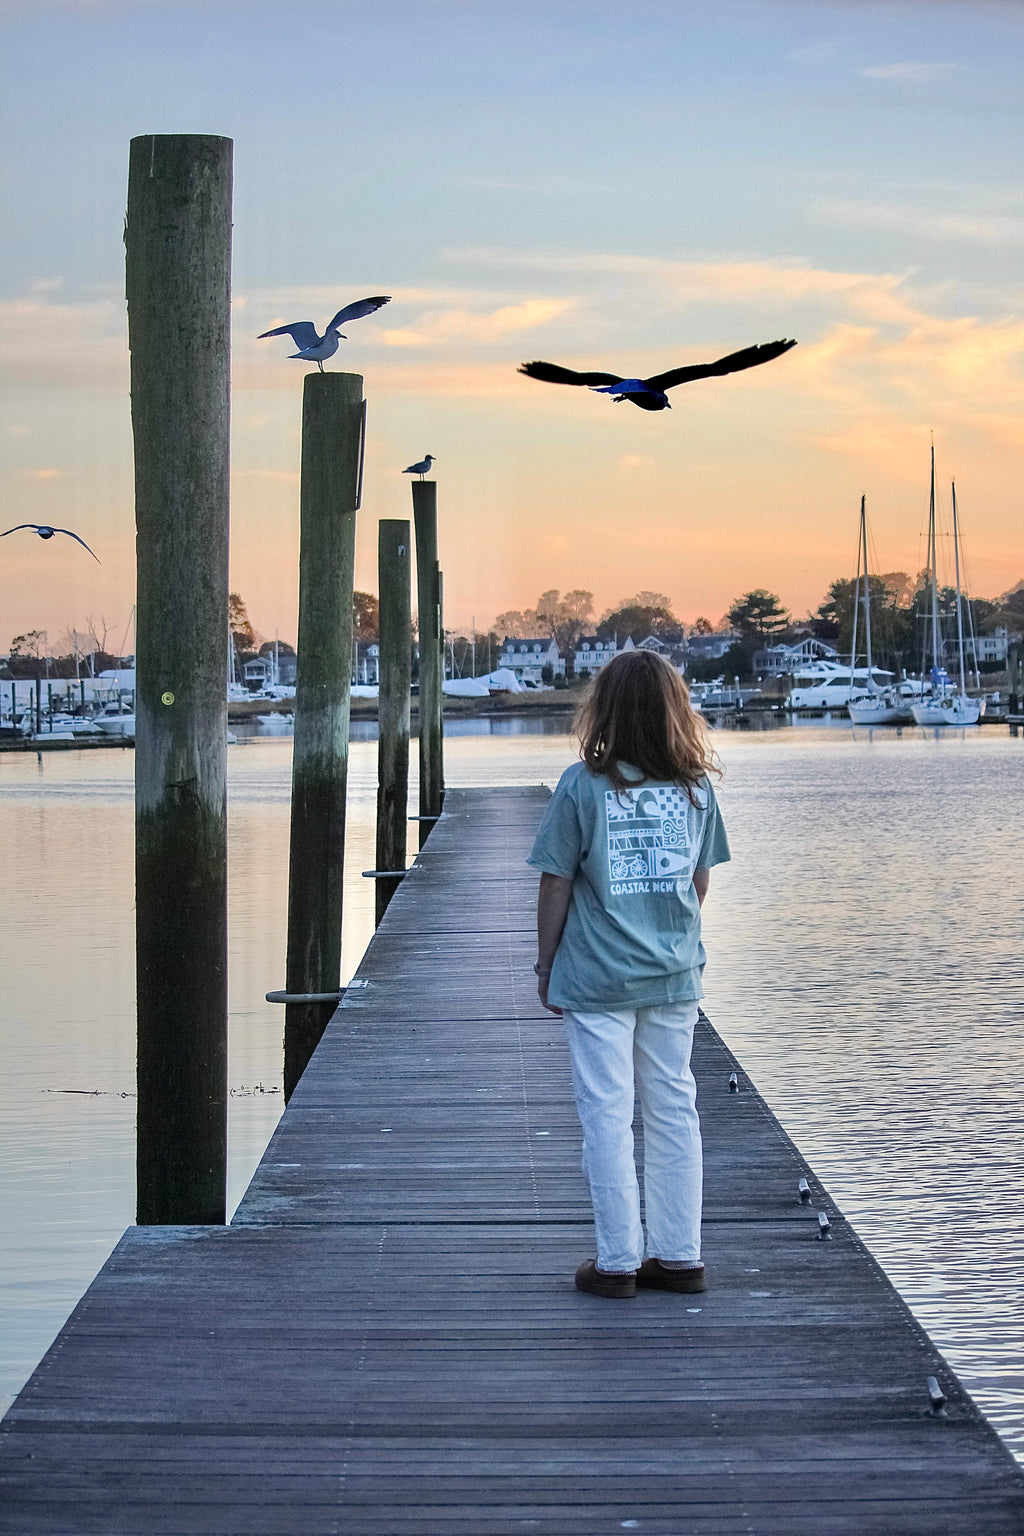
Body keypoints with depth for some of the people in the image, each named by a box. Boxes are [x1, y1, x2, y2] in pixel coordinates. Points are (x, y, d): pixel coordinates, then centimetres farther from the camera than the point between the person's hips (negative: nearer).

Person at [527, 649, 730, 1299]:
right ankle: (680, 1256, 16)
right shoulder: (696, 787, 0)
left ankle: (618, 1262, 6)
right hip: (674, 976, 4)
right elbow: (699, 883, 8)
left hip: (597, 978, -4)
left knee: (607, 1117, 3)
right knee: (674, 1112, 11)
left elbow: (557, 886, -6)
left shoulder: (583, 786, -10)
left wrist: (546, 966, 4)